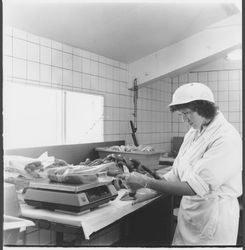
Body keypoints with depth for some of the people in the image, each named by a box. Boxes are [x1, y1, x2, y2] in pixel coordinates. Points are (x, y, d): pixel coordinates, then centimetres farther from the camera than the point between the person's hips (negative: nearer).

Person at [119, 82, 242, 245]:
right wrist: (150, 191, -2)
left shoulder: (227, 138, -23)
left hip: (215, 214, -7)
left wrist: (146, 182, -27)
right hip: (188, 209, 7)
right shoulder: (193, 132, 4)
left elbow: (195, 186, -28)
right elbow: (176, 173, 8)